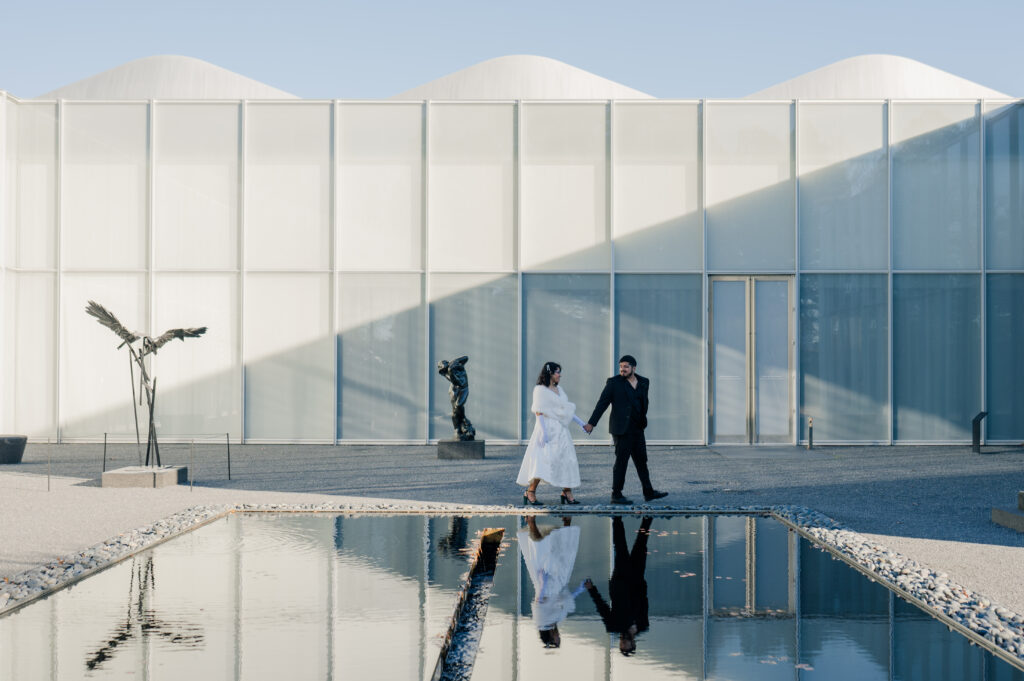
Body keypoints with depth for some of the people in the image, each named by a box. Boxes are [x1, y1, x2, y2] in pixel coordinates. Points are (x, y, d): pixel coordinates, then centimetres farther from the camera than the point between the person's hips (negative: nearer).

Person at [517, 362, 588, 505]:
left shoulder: (559, 389, 17)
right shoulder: (540, 390, -6)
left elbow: (568, 409, 22)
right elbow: (539, 412, -13)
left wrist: (581, 423, 17)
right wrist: (543, 431, -21)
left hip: (561, 431, 8)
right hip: (548, 429, -8)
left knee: (567, 460, 3)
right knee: (543, 460, -15)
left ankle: (567, 492, 10)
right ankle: (530, 492, -12)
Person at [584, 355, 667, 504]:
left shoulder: (644, 383, 9)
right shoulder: (614, 383, -6)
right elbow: (602, 403, -8)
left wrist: (642, 421, 15)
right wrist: (591, 423, -12)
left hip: (637, 429, 6)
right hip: (622, 429, -6)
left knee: (641, 460, 11)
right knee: (621, 461, -4)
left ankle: (649, 492, 19)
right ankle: (616, 495, 2)